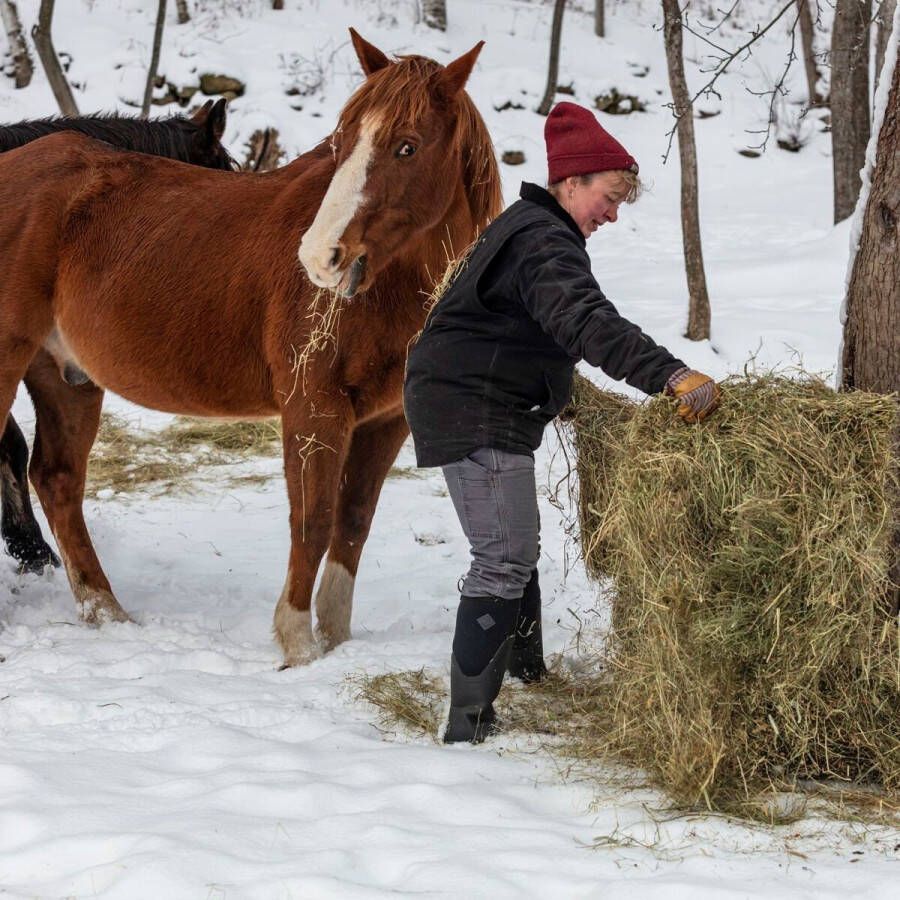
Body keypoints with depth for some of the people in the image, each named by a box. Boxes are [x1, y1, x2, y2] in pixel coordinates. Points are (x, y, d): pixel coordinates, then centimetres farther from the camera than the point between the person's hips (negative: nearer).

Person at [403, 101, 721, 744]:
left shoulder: (529, 228, 16)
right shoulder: (543, 244, -20)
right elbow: (589, 323, -37)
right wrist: (673, 376, -46)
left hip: (490, 410, 11)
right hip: (475, 412, -11)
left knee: (517, 547, 25)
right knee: (505, 559, -15)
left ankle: (528, 672, 43)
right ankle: (469, 721, -18)